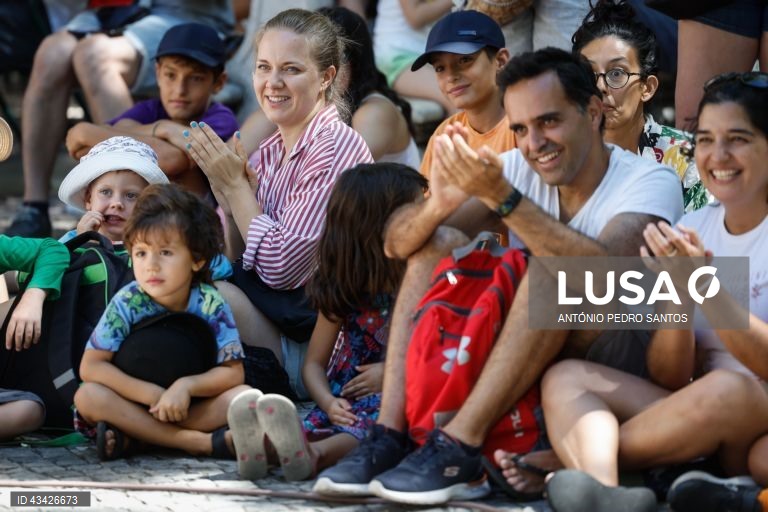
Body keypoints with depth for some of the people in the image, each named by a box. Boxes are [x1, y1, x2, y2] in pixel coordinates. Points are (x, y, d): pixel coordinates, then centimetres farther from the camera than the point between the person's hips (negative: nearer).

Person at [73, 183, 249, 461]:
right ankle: (199, 442, -35)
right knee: (88, 396, -28)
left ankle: (133, 434, -30)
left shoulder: (210, 304, -10)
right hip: (138, 403, 0)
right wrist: (151, 394, -22)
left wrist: (186, 385, -27)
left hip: (195, 407, 0)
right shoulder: (127, 303, -11)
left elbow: (232, 373, -10)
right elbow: (91, 367, -15)